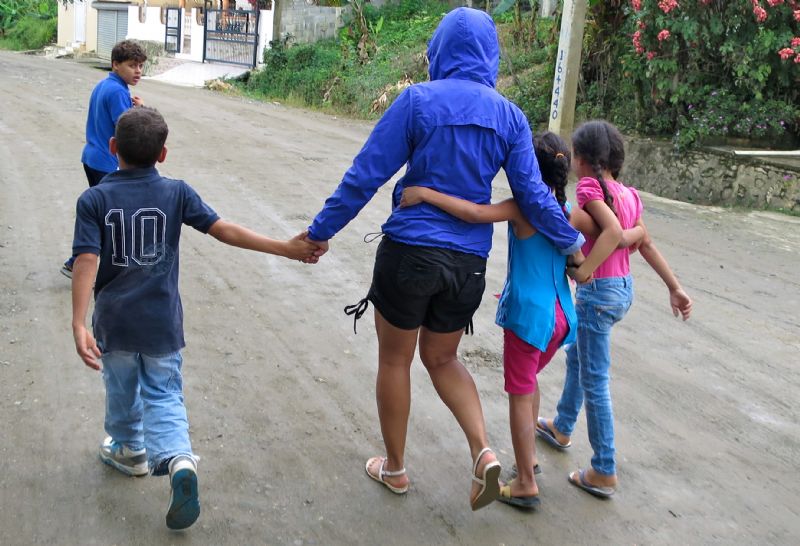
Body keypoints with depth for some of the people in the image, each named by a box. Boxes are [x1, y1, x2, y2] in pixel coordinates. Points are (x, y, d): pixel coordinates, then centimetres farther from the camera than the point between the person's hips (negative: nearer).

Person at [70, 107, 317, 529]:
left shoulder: (94, 200, -10)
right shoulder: (176, 193, -7)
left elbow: (87, 262, -18)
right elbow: (224, 230, -12)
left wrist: (78, 325, -23)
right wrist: (284, 248, -10)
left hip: (114, 322, 0)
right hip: (162, 323, 0)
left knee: (123, 390, 21)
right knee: (164, 395, 8)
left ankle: (129, 450, 44)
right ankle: (178, 459, -16)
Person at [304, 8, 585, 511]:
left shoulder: (418, 100, -8)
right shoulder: (509, 117, 1)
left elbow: (366, 176, -10)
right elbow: (533, 196, 1)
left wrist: (321, 231, -1)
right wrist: (572, 243, 15)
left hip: (409, 252, -4)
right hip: (469, 262, 4)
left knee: (395, 359, 16)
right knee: (443, 359, 23)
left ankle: (395, 468, 30)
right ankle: (484, 451, 5)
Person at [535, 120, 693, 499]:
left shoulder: (589, 187, -16)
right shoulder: (628, 194, 6)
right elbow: (646, 244, 6)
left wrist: (584, 269, -23)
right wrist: (675, 287, 7)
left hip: (598, 292, -9)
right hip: (624, 288, 9)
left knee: (594, 381, 1)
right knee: (577, 356, 27)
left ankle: (604, 473, 9)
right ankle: (562, 428, 45)